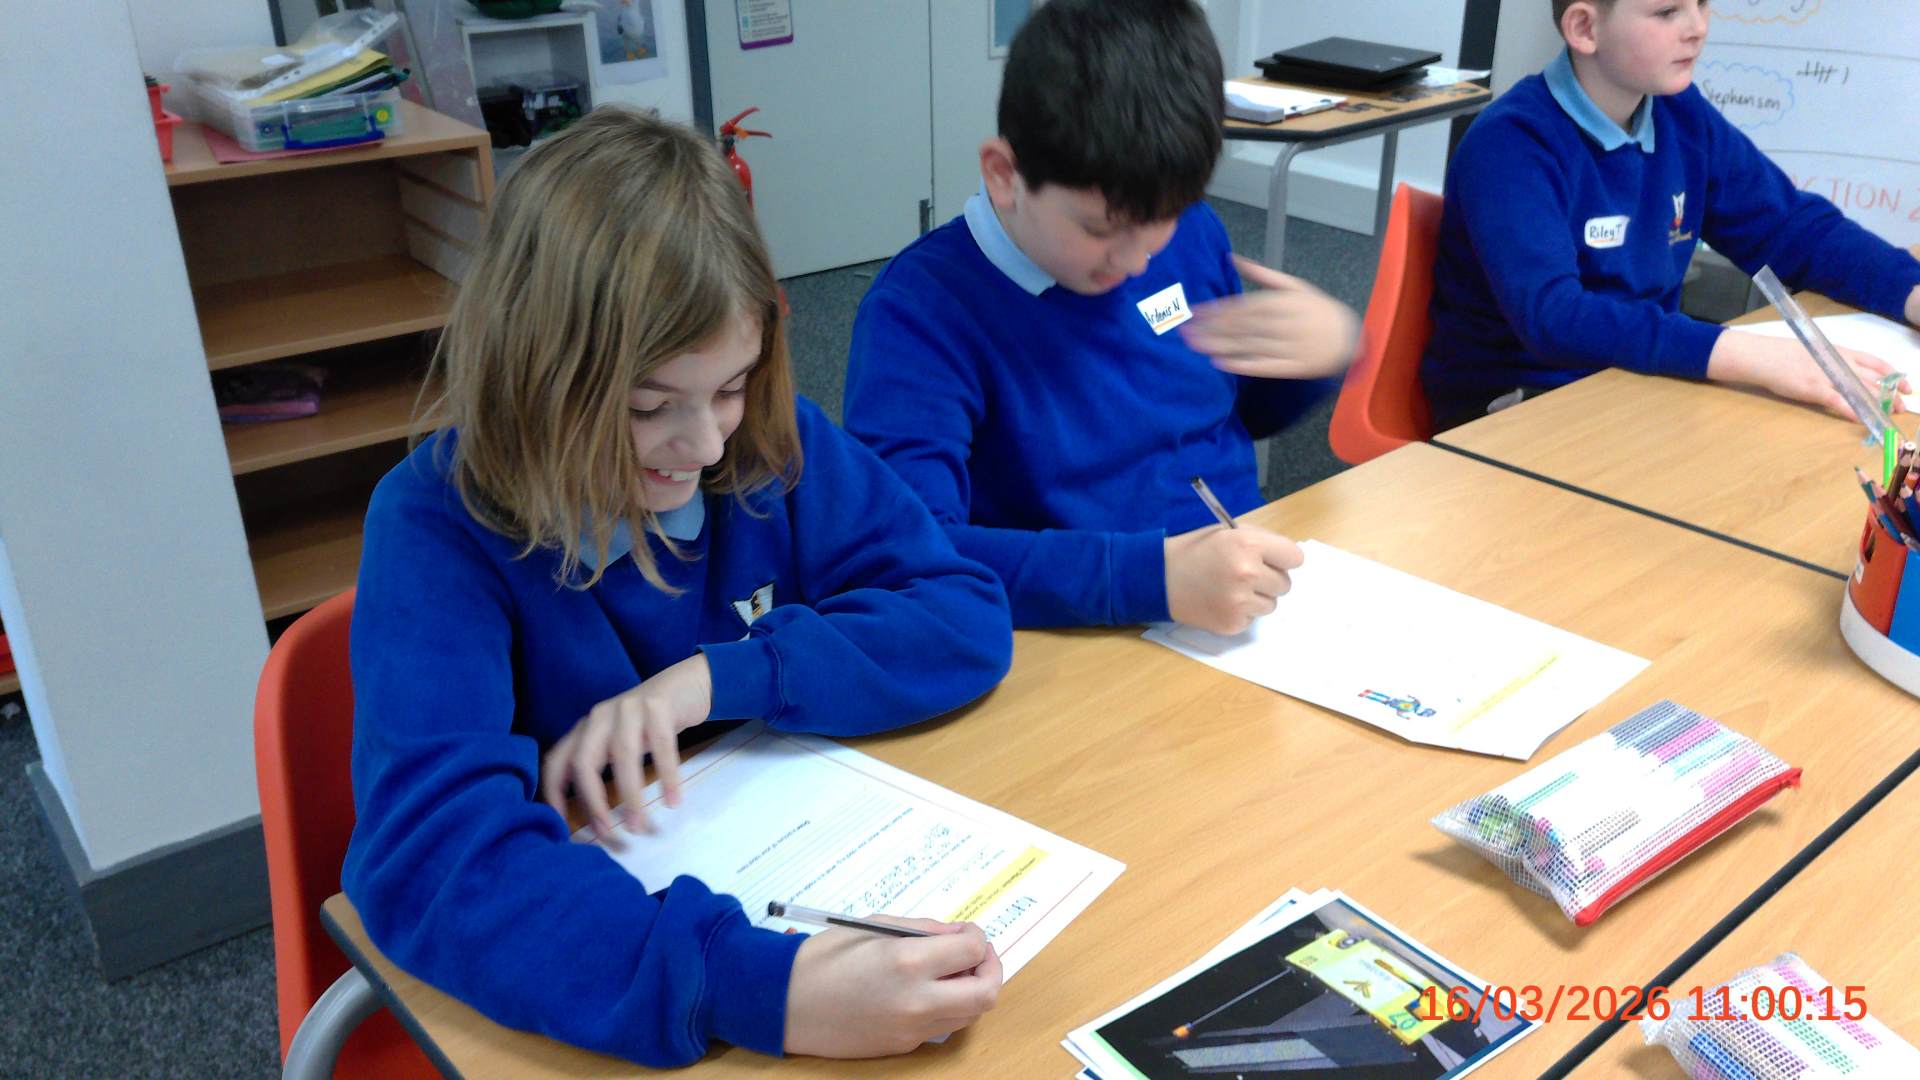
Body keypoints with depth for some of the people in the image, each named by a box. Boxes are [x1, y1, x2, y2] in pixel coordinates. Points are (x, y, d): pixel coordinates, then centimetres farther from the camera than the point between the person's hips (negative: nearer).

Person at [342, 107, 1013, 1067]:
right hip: (586, 990, -2)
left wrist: (723, 675, -18)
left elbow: (970, 616, -4)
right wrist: (764, 989, -41)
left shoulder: (775, 448, -5)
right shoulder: (440, 528, -17)